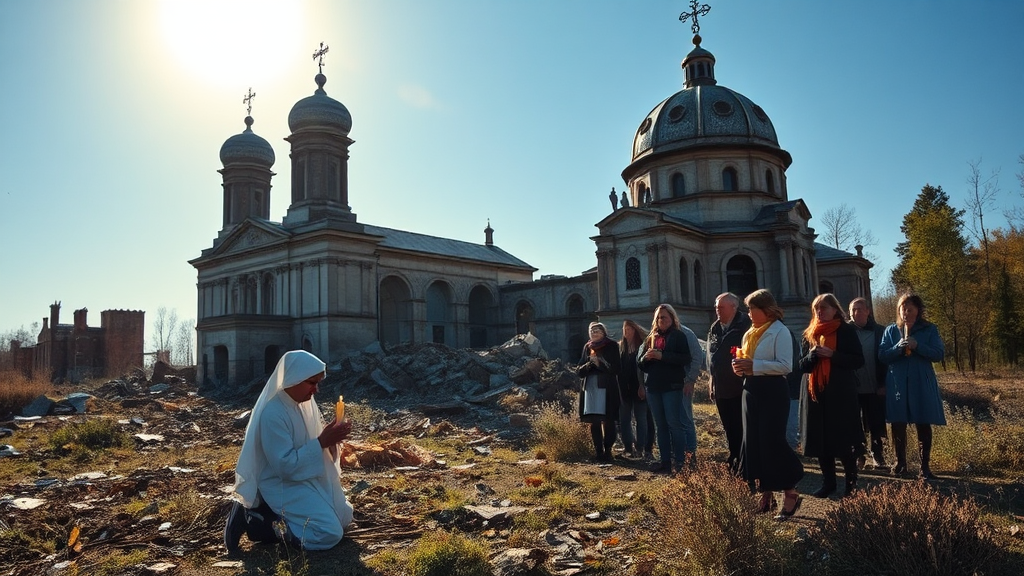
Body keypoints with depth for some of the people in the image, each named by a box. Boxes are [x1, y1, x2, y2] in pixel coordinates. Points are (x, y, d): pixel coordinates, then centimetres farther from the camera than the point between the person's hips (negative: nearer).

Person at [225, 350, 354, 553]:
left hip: (309, 480, 9)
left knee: (344, 518, 15)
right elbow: (285, 466, -27)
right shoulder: (273, 414, -26)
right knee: (329, 534, -17)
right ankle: (257, 519, -5)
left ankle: (279, 515, 17)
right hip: (284, 486, -9)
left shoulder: (304, 403, 0)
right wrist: (322, 442, -28)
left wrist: (330, 438, -10)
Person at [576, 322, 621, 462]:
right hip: (590, 388, 4)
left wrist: (600, 363, -16)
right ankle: (598, 452, 10)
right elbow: (579, 371, 10)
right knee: (594, 422, 4)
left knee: (608, 421, -5)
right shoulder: (587, 347, 14)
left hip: (607, 389, -4)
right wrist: (589, 364, -10)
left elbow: (615, 368, -6)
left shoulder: (611, 346, 2)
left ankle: (607, 450, 4)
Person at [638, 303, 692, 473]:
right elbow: (640, 363, 14)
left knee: (674, 423, -7)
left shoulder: (679, 336, 1)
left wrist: (662, 356, -19)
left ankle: (680, 462, -2)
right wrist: (645, 357, -9)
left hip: (672, 386, -6)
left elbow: (685, 359, -12)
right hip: (653, 387, 6)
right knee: (661, 425, 8)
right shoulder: (650, 338, 16)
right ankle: (665, 461, 13)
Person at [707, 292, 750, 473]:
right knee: (729, 428, 16)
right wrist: (711, 378, 16)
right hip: (720, 388, 7)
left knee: (741, 427, 1)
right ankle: (735, 459, 28)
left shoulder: (745, 327, -12)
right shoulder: (714, 329, 11)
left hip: (740, 387, -7)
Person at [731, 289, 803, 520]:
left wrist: (754, 366, -23)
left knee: (772, 442, -8)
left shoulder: (780, 331, -9)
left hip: (772, 391, -8)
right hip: (751, 390, 8)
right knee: (753, 442, 8)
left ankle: (790, 494, 6)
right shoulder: (750, 333, 15)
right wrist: (740, 366, 0)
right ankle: (765, 494, 18)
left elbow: (786, 366, -18)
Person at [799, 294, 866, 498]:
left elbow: (858, 360, -7)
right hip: (817, 393, 4)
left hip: (841, 394, -4)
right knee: (820, 440, 5)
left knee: (843, 439, -1)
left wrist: (832, 355, -18)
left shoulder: (846, 331, -1)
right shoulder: (809, 335, 11)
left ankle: (852, 481, 14)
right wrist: (812, 354, -11)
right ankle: (828, 482, 15)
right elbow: (802, 366, 10)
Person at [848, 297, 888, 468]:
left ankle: (878, 457, 18)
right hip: (852, 388, 0)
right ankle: (858, 456, 17)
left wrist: (883, 384, -7)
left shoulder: (878, 331, 1)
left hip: (875, 388, 0)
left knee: (877, 425, 7)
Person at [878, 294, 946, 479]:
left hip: (922, 384, -1)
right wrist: (898, 347, -17)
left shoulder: (930, 329, 3)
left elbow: (939, 354, -6)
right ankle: (900, 463, 18)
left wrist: (917, 346, -19)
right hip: (897, 384, 1)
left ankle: (925, 467, 12)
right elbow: (882, 355, 0)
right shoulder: (891, 330, 6)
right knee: (898, 424, 5)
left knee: (923, 425, 3)